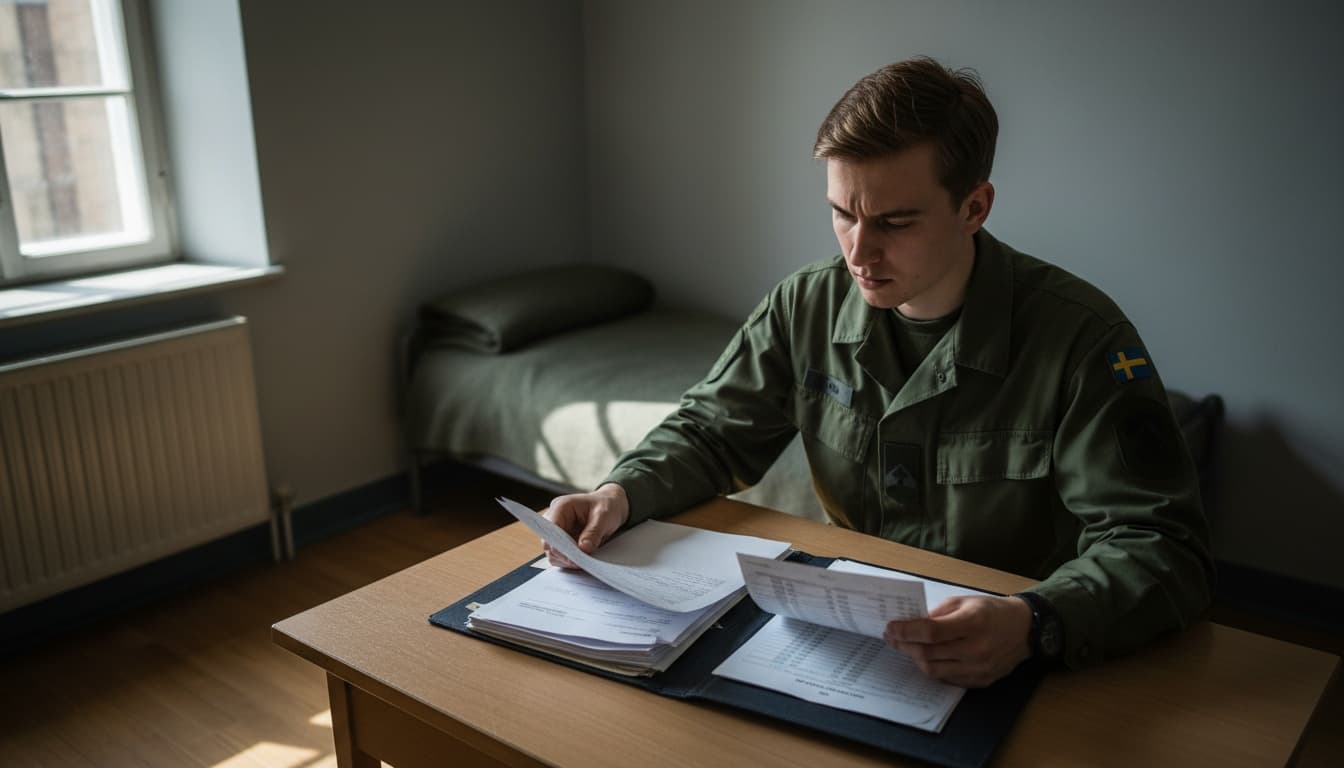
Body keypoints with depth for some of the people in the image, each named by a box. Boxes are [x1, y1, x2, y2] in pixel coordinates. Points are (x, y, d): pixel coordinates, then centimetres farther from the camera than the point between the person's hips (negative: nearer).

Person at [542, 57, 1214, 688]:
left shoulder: (1080, 337, -16)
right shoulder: (808, 304, -3)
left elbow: (1161, 546, -19)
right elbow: (710, 431, 7)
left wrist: (1033, 626, -39)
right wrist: (622, 493, -13)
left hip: (1001, 672, -2)